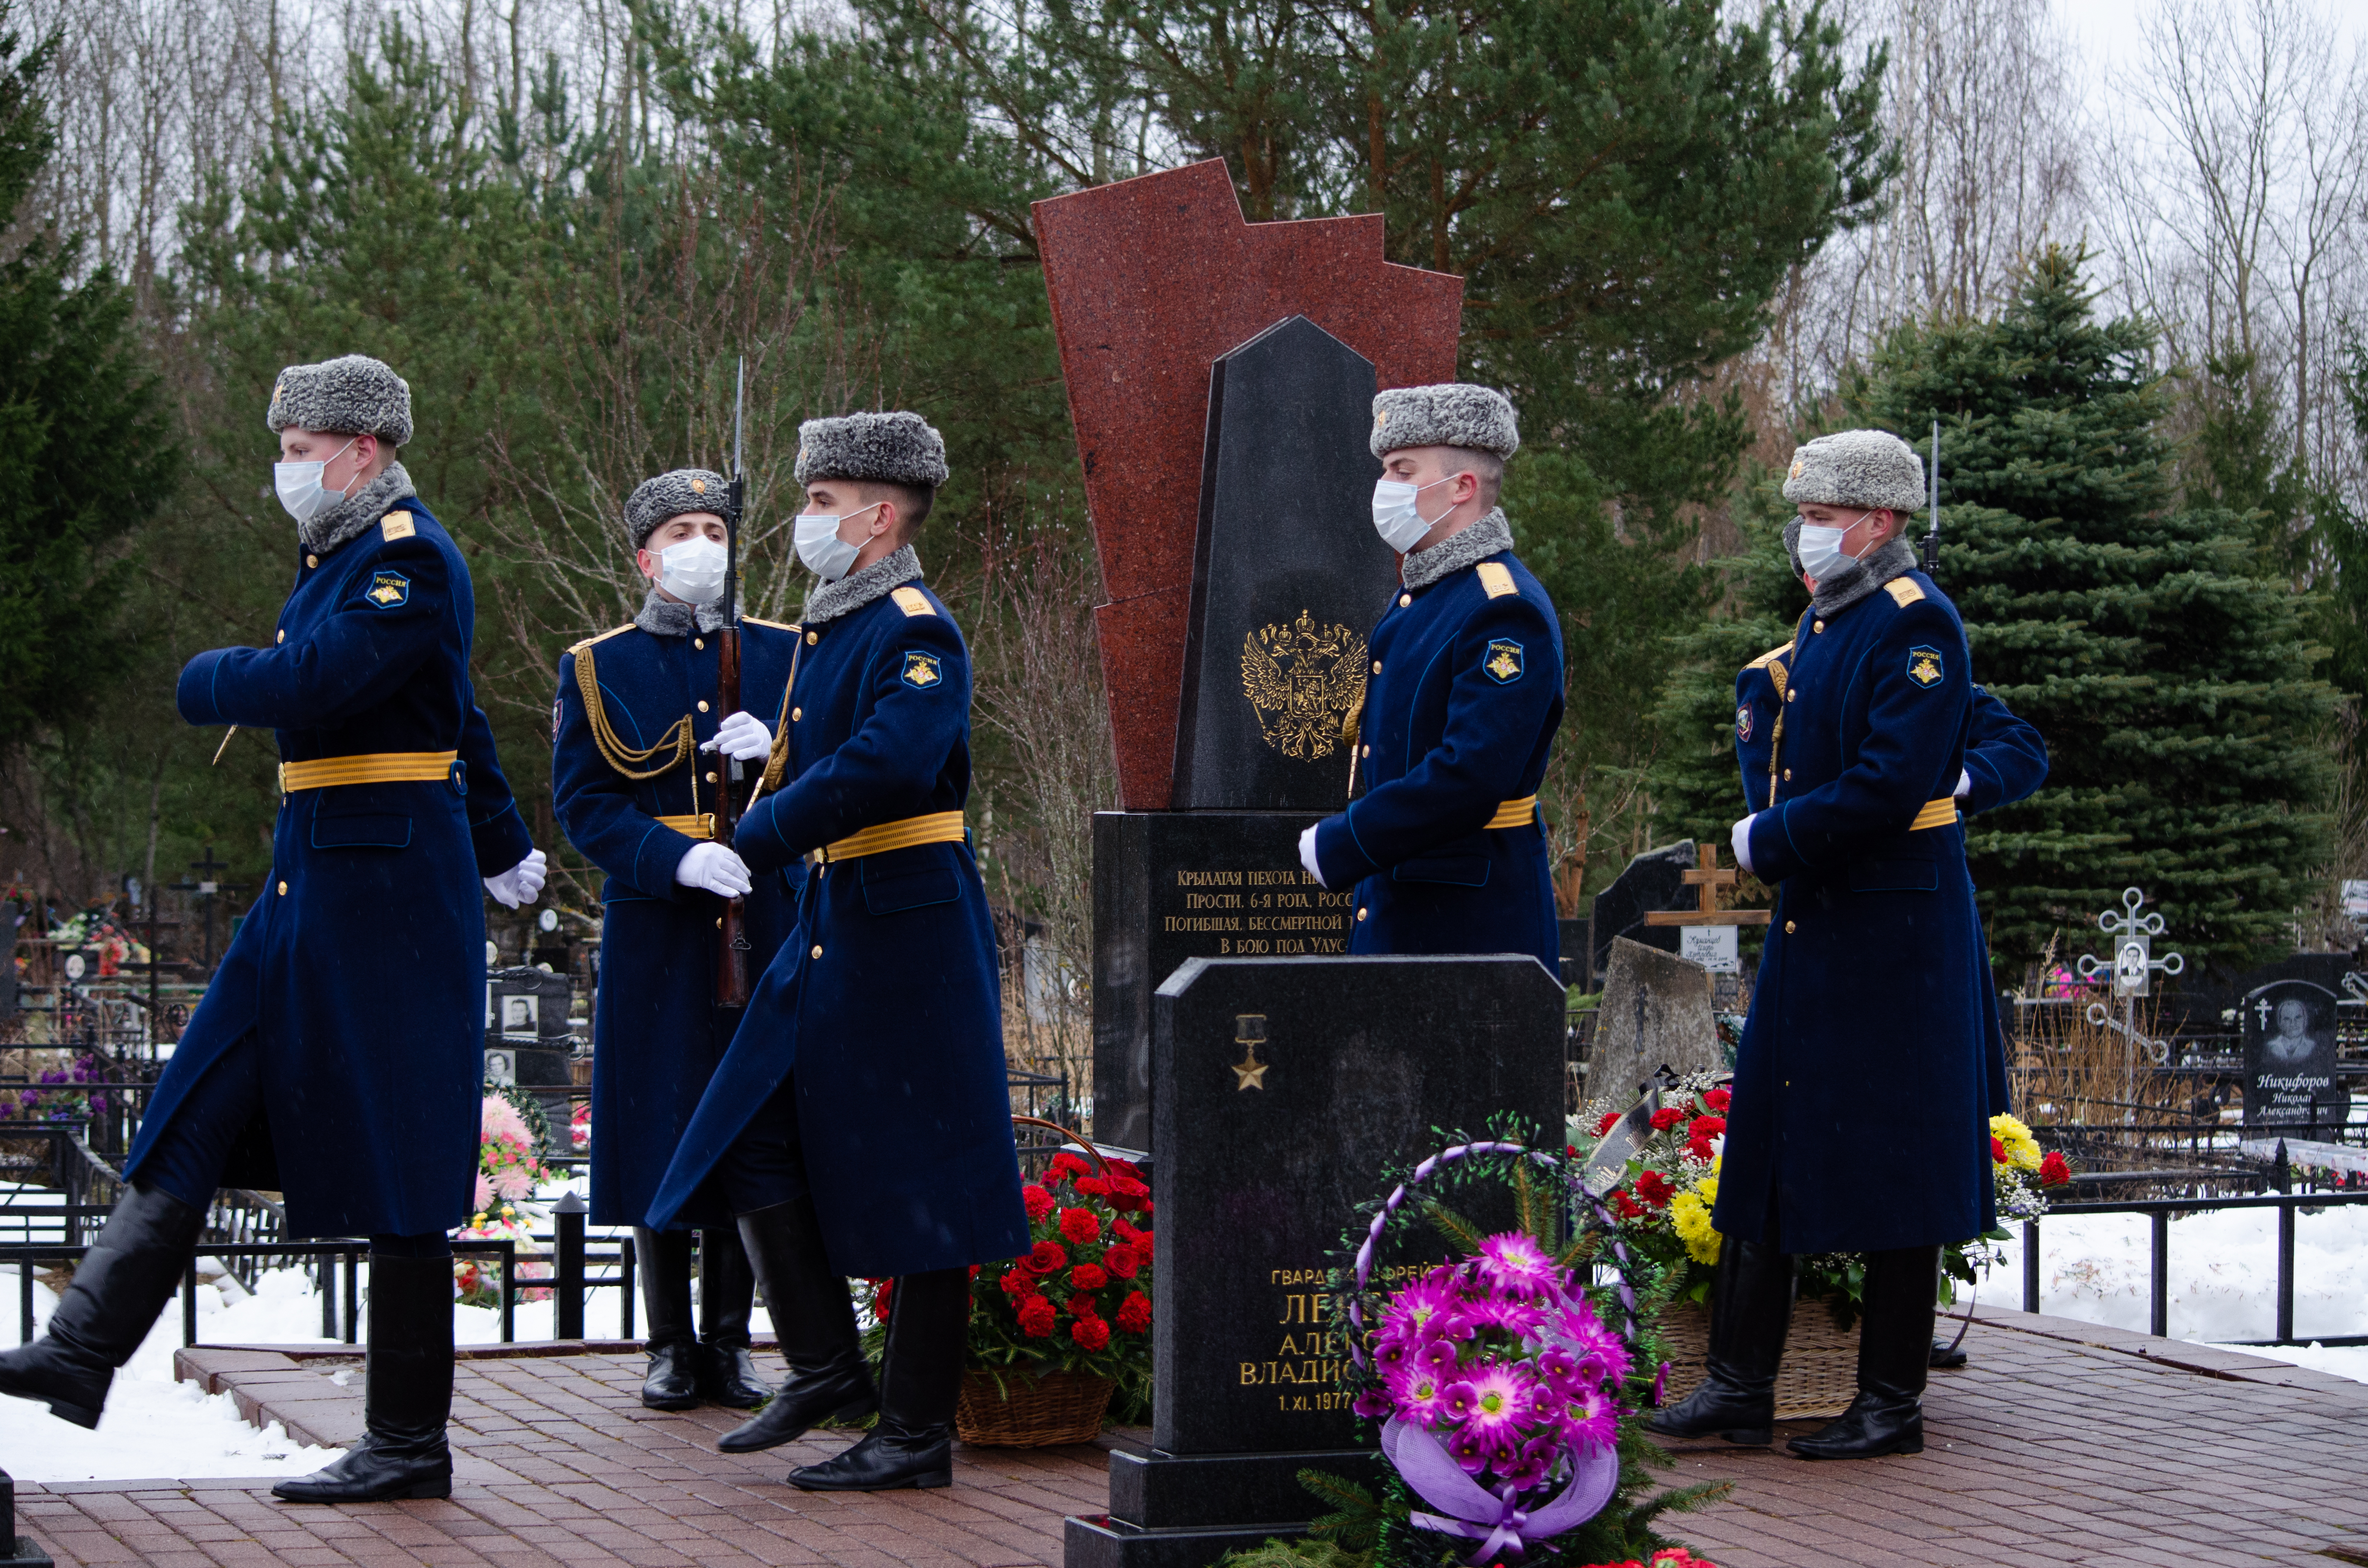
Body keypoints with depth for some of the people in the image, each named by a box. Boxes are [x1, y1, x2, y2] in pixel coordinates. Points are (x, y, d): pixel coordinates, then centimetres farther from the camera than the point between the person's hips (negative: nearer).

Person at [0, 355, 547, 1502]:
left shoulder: (409, 558, -14)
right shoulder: (340, 555, 16)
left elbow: (311, 684, -28)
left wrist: (204, 681, -8)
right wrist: (501, 847, 36)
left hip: (387, 888, -10)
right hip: (311, 881, 10)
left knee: (395, 1173, -4)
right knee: (196, 1118, 7)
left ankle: (410, 1445, 3)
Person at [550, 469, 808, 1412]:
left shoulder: (783, 655, 9)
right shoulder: (596, 669, 6)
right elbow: (584, 805, -2)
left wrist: (774, 753, -13)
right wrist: (680, 857, -17)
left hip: (762, 921, 1)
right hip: (654, 931, -1)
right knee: (660, 1127, 0)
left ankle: (729, 1343, 11)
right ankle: (671, 1345, 10)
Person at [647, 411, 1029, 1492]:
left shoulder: (917, 633, -15)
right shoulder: (830, 628, 15)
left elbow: (884, 765, -29)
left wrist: (754, 841, -20)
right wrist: (769, 750, 5)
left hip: (908, 935, -10)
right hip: (833, 922, 10)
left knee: (916, 1186, -2)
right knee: (752, 1137, 7)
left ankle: (917, 1434, 5)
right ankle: (826, 1365, 18)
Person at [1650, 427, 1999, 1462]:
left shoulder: (1918, 623, -14)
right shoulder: (1823, 619, 14)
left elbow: (1893, 785, -21)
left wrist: (1770, 841, -13)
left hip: (1892, 939, -9)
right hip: (1808, 924, 9)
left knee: (1892, 1170, -1)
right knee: (1764, 1144, 8)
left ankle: (1893, 1404, 7)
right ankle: (1739, 1386, 13)